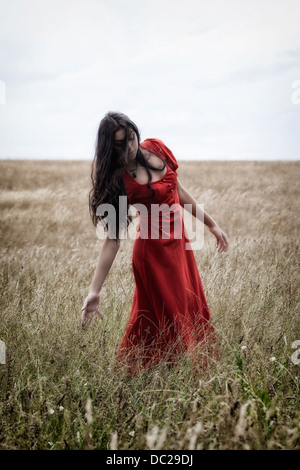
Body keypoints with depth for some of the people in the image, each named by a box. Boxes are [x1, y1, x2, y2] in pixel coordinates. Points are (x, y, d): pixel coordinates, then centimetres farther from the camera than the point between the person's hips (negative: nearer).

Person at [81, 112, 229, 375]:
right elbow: (113, 238, -19)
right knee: (166, 320, 5)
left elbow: (179, 190, 9)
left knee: (193, 311, 17)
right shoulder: (116, 180, -18)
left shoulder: (155, 148, -2)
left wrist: (212, 225, 13)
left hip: (179, 242, 6)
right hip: (153, 251, -6)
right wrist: (94, 291, -25)